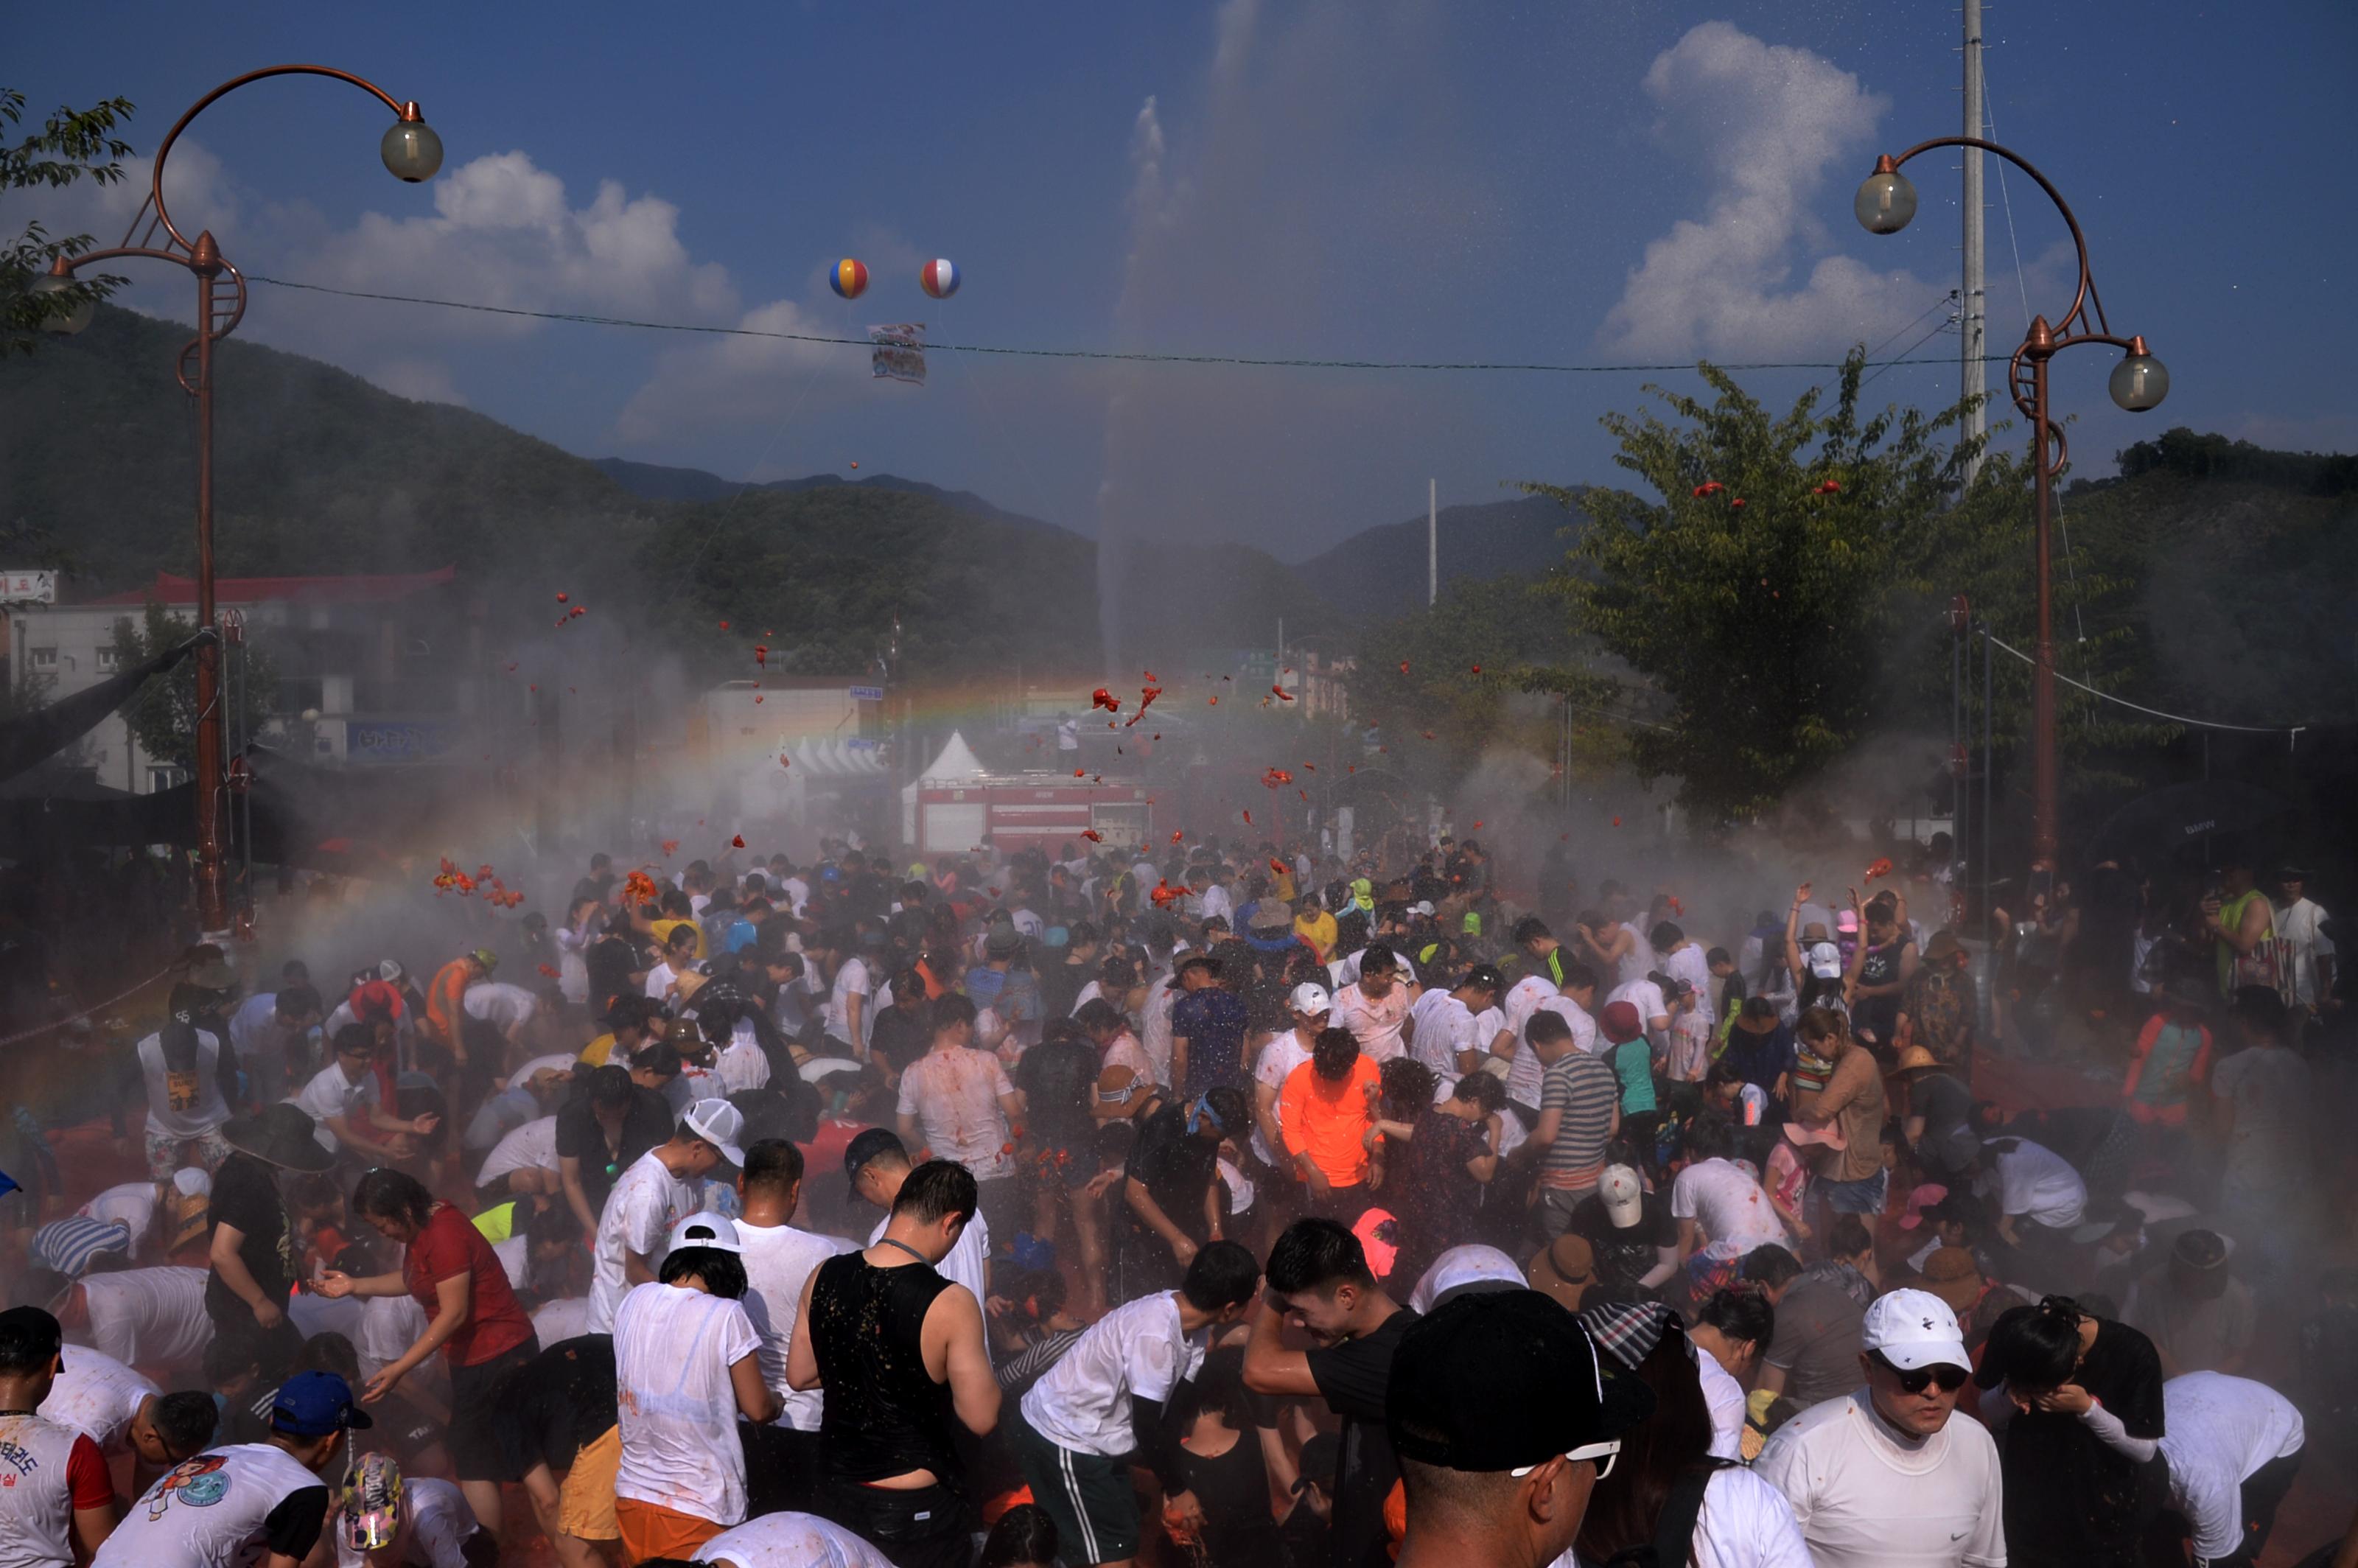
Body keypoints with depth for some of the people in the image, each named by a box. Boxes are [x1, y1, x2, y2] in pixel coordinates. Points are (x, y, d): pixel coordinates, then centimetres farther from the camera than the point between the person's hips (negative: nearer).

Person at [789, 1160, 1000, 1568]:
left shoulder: (824, 1277, -7)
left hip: (842, 1490, 5)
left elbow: (799, 1375, 4)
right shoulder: (950, 1304, -24)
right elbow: (981, 1418, -19)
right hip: (917, 1504, -5)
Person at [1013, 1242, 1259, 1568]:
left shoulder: (1188, 1329, -1)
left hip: (1093, 1438, 10)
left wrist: (1175, 1483, 6)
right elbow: (1146, 1427, -22)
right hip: (1062, 1442, -10)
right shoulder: (1156, 1336, -30)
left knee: (1125, 1540, 16)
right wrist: (1177, 1490, -8)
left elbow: (1166, 1414, 7)